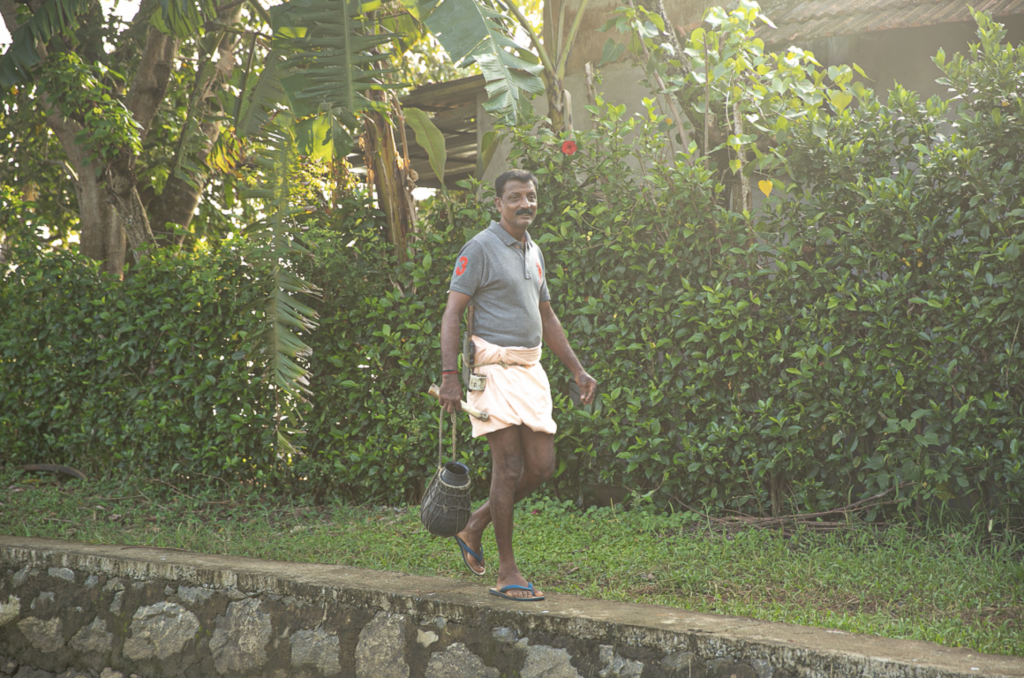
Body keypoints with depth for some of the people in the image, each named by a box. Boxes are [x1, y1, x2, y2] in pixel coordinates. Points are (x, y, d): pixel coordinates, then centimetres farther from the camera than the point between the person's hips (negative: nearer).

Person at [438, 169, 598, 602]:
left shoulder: (534, 252, 17)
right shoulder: (480, 249, -7)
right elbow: (452, 314, -11)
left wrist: (577, 369, 21)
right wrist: (450, 377, -20)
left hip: (531, 368, 8)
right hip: (495, 367, -8)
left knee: (541, 467, 4)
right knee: (509, 467, -8)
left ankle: (474, 527, 22)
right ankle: (507, 571, -1)